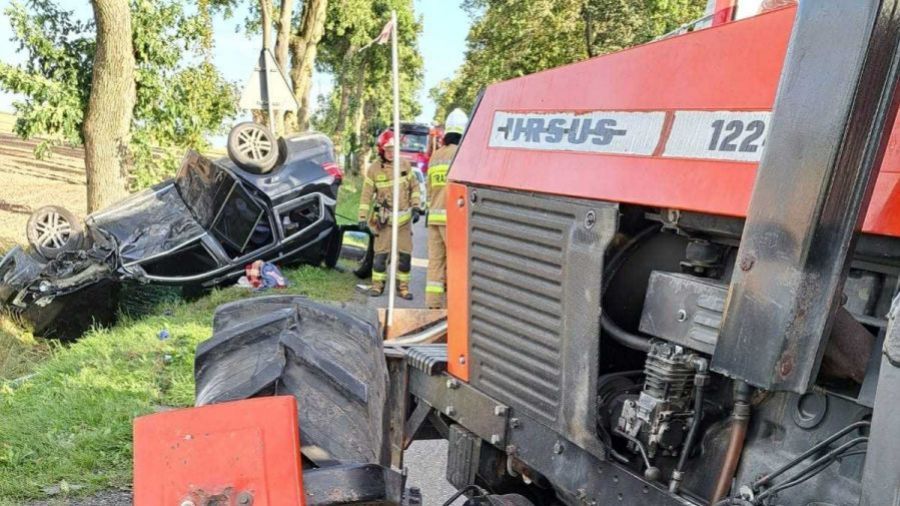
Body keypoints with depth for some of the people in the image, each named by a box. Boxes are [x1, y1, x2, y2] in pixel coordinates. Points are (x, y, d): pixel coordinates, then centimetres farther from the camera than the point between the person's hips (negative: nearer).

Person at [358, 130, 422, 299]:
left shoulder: (405, 165, 2)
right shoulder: (374, 169, -4)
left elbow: (414, 187, 9)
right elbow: (366, 195, -2)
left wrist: (415, 207, 0)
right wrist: (363, 217, -5)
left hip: (404, 218, 2)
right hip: (384, 219, -2)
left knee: (405, 254, 3)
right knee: (381, 254, -3)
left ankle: (402, 286, 14)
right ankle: (377, 284, 11)